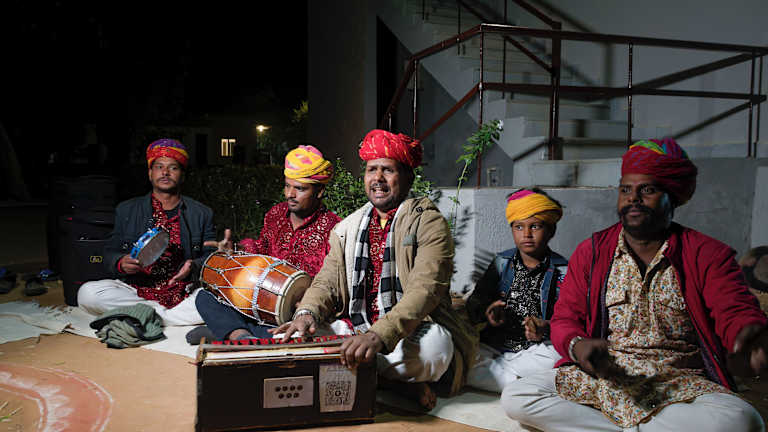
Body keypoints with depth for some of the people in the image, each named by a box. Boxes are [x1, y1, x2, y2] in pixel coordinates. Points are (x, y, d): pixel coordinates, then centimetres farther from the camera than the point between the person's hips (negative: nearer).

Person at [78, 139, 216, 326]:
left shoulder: (202, 214, 11)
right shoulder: (126, 210, 13)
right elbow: (110, 252, 13)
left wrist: (193, 266, -15)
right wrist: (120, 263, -12)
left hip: (184, 293, -1)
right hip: (135, 291, 2)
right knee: (87, 293, -26)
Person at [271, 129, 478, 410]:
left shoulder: (429, 222, -5)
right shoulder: (345, 229, 13)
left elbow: (425, 289, -20)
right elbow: (326, 282, 7)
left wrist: (380, 334, -37)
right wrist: (307, 313, -18)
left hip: (406, 333, -4)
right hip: (354, 329, 5)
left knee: (435, 344, -37)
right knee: (290, 334, -18)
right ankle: (399, 383, -16)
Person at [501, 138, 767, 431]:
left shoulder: (707, 254, 6)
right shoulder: (590, 252, 10)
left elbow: (737, 313, -7)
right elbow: (565, 319, 6)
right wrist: (577, 347, -20)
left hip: (681, 383, -1)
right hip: (602, 377, 1)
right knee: (514, 397, -21)